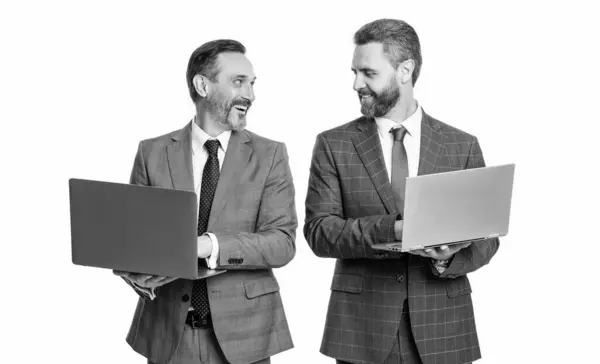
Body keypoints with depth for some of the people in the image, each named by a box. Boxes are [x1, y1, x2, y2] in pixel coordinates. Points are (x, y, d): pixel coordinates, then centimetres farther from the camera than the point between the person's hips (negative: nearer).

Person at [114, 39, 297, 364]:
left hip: (242, 334, 0)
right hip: (169, 333, 0)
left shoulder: (270, 155, 0)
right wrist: (138, 273, -19)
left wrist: (207, 245, -24)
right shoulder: (152, 153, 2)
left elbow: (282, 243, -10)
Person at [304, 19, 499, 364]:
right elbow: (319, 231, -6)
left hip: (441, 327, 1)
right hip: (362, 327, -1)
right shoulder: (334, 145, 2)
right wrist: (392, 230, -21)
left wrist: (450, 257, -17)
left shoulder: (463, 147, 4)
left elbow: (485, 236, 4)